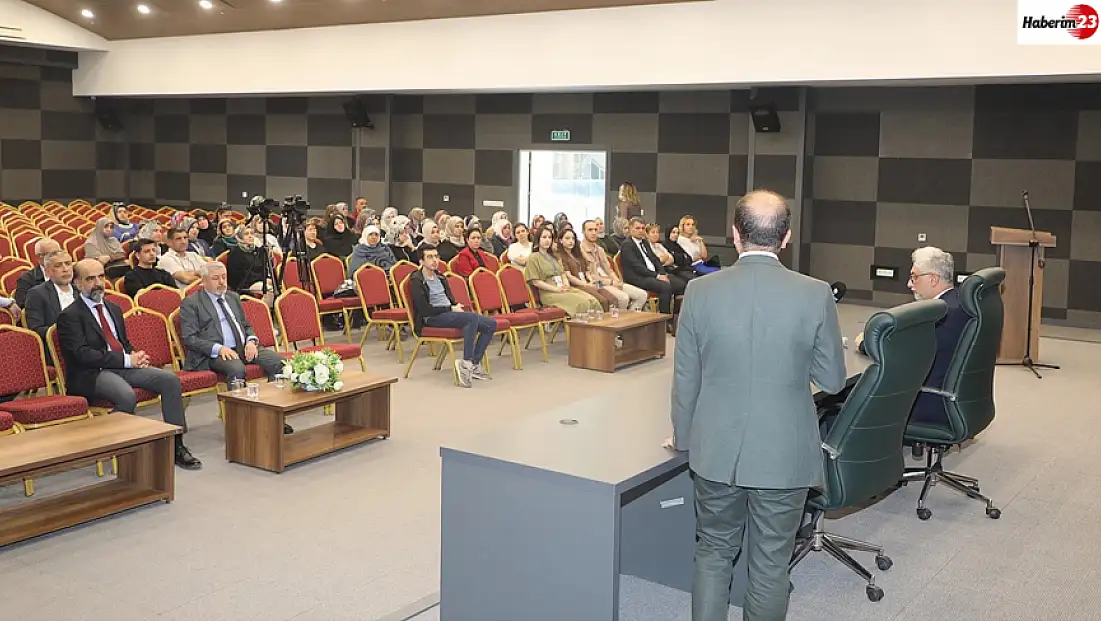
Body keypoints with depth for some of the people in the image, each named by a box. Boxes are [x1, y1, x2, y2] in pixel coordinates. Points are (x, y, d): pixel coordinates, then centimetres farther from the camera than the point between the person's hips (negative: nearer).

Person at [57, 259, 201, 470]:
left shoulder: (113, 309, 21)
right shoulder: (69, 316, -4)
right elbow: (83, 354, -15)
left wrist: (134, 356, 2)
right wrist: (126, 360, -17)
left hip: (124, 366, 7)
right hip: (90, 375, -7)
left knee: (170, 380, -13)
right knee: (127, 395, -36)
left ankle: (176, 446, -11)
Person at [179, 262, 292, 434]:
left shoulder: (233, 297, 22)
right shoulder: (190, 303, 3)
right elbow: (190, 338, -6)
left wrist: (251, 341, 2)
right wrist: (219, 348, -20)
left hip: (242, 348, 6)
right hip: (212, 354, -6)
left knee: (277, 360, -18)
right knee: (236, 368, -38)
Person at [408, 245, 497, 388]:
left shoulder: (439, 277, 21)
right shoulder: (417, 280, -4)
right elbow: (425, 310, -14)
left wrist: (457, 307, 0)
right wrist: (451, 309, -12)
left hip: (449, 312, 8)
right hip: (432, 319, -8)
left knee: (491, 324, -8)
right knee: (472, 317, -33)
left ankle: (474, 364, -10)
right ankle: (466, 363, -32)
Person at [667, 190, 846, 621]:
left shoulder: (701, 291, -9)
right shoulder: (815, 295, -12)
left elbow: (685, 377, 0)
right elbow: (832, 379, -3)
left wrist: (682, 435, 15)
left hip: (716, 451, 1)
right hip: (784, 454, -1)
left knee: (714, 553, 18)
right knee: (770, 565, 13)